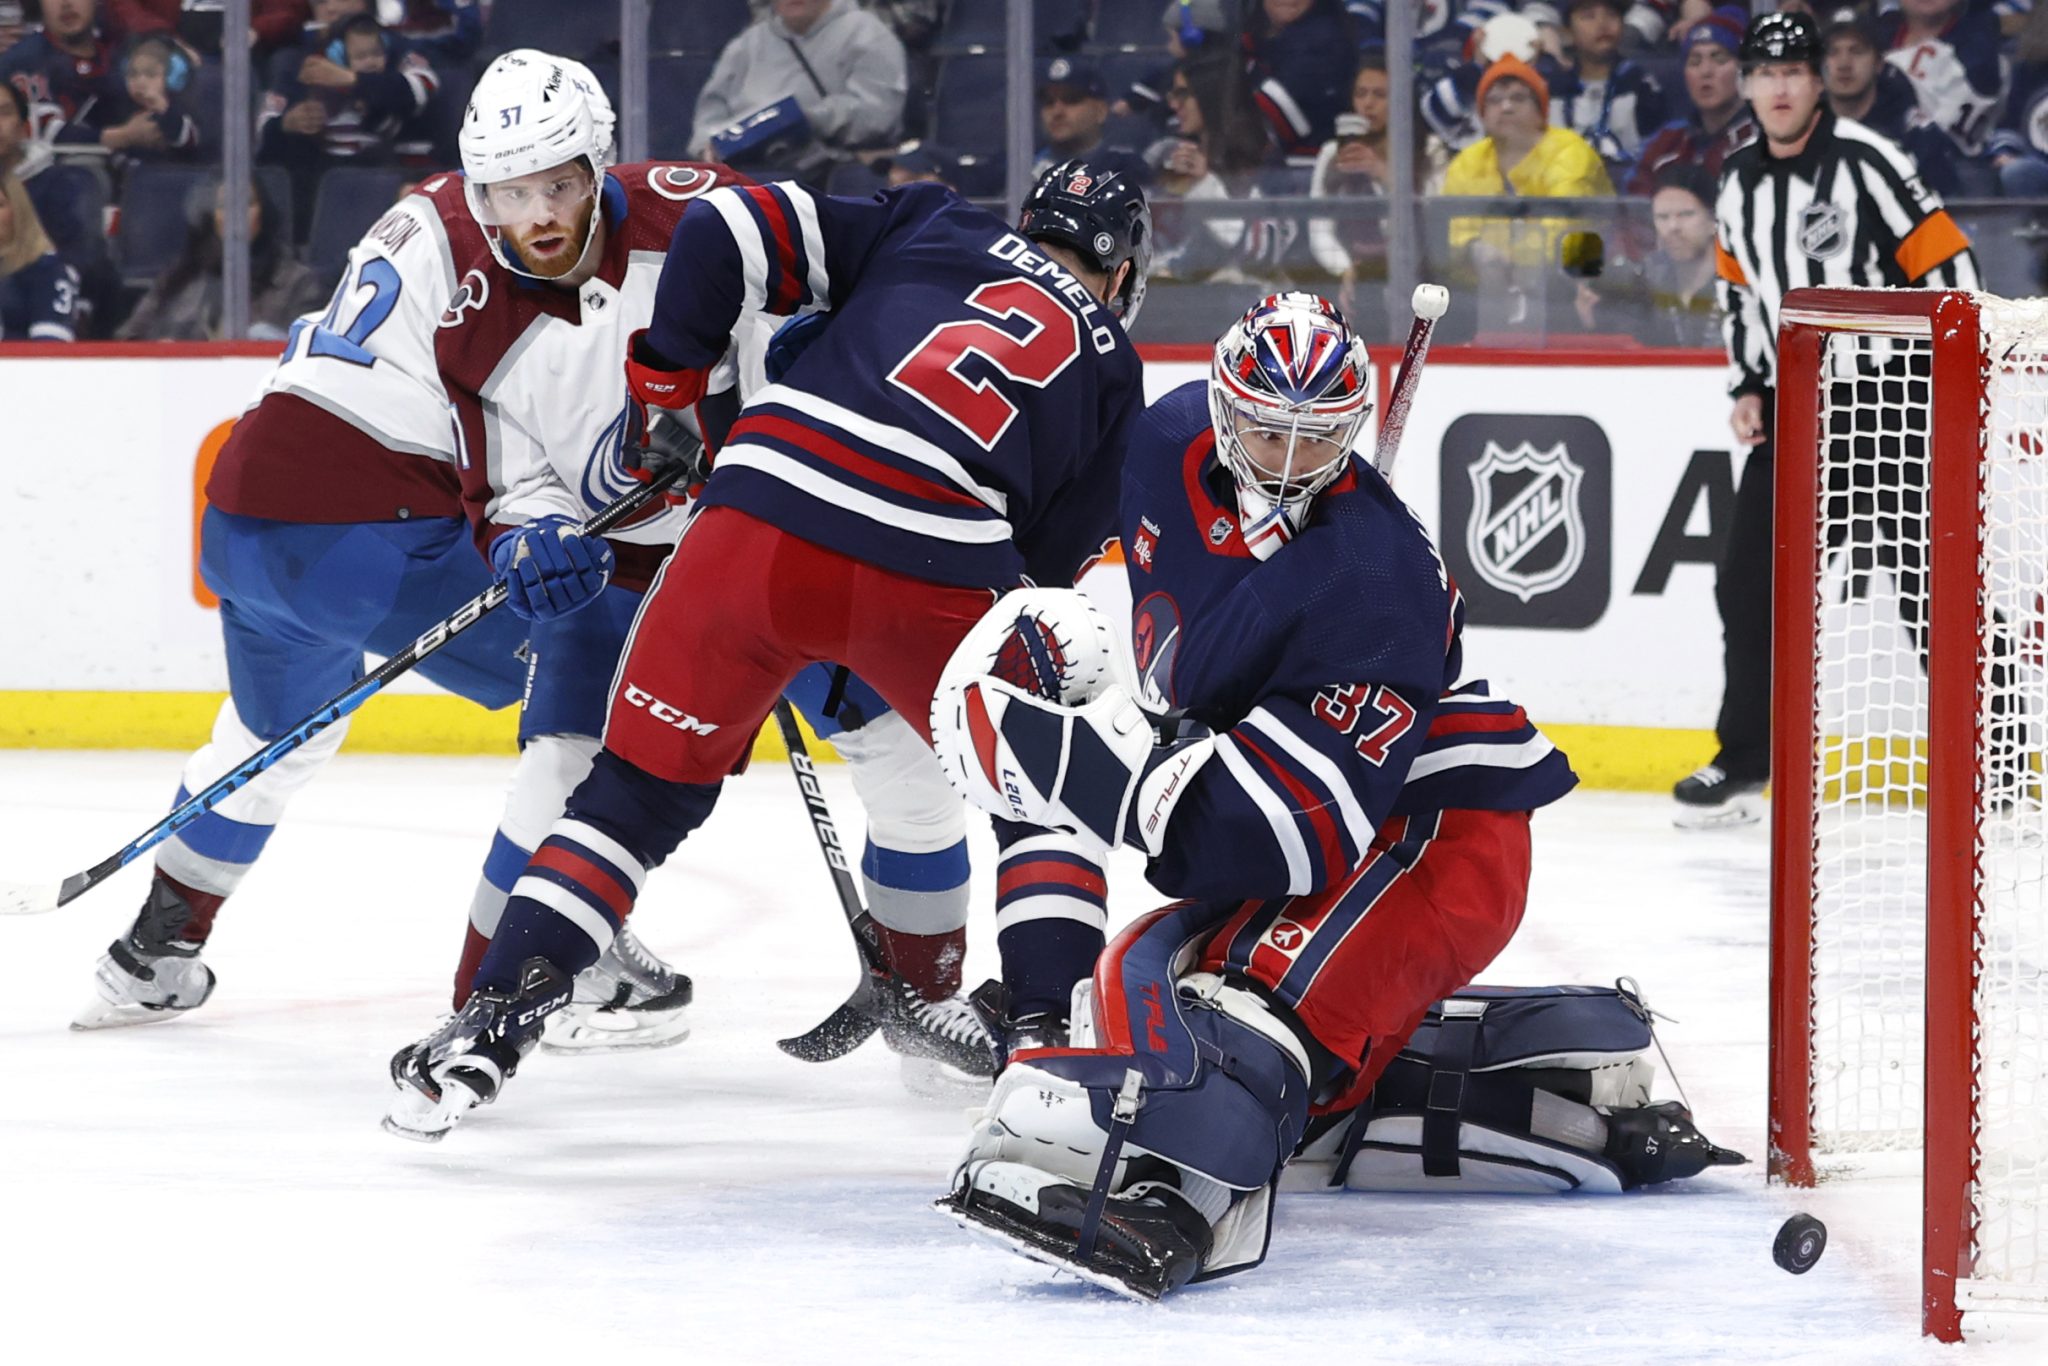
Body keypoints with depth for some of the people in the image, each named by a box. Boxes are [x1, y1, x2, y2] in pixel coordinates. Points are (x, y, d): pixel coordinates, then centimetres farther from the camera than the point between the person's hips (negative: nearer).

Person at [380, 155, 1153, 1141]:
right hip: (935, 578, -1)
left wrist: (666, 375, 23)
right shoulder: (1107, 363, 23)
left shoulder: (931, 228, 24)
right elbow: (1051, 562, 22)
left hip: (762, 524, 2)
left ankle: (486, 1031, 9)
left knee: (639, 794, 16)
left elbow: (730, 230, 12)